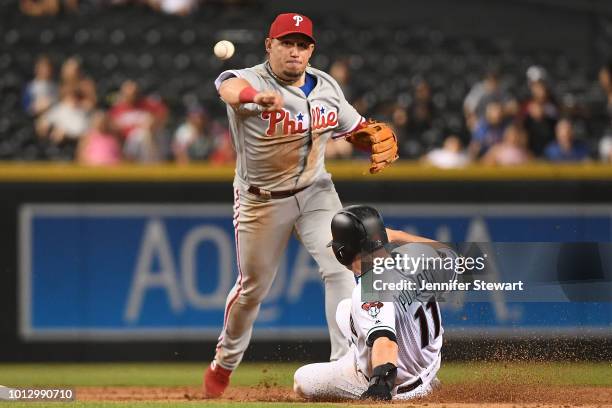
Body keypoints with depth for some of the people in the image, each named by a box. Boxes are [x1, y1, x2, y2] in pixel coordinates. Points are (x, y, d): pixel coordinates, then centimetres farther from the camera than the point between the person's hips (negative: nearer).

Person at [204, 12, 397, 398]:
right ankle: (225, 362, 34)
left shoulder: (327, 86, -2)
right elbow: (230, 87, -45)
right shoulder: (251, 81, -20)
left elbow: (356, 126, 11)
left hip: (316, 192, 3)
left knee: (340, 268, -16)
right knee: (253, 286, 9)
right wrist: (256, 96, -70)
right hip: (262, 201, -3)